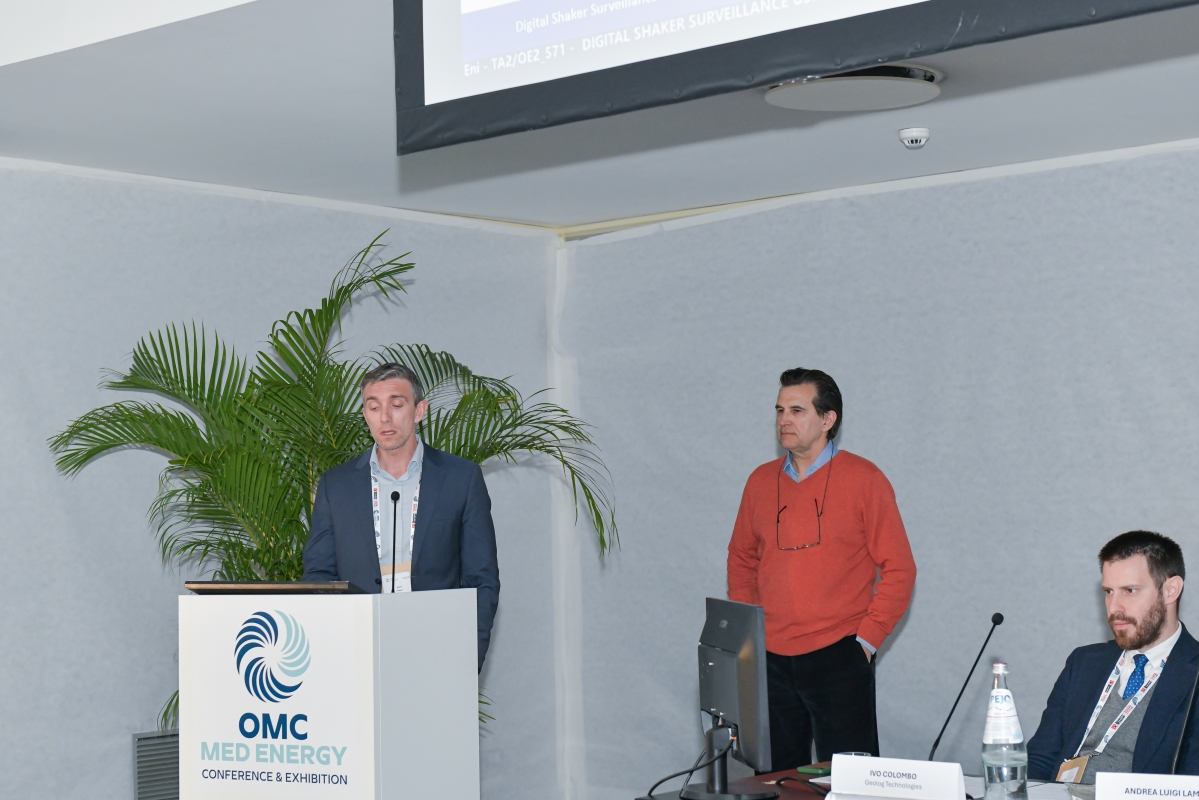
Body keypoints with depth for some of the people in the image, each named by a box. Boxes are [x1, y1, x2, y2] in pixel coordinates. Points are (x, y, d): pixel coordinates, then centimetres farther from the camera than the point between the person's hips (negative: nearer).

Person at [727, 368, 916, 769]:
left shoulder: (863, 479, -5)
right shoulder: (761, 481, 8)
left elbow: (898, 568, -4)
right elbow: (741, 559, 18)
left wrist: (867, 638, -8)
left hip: (838, 657, -4)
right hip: (770, 659, 4)